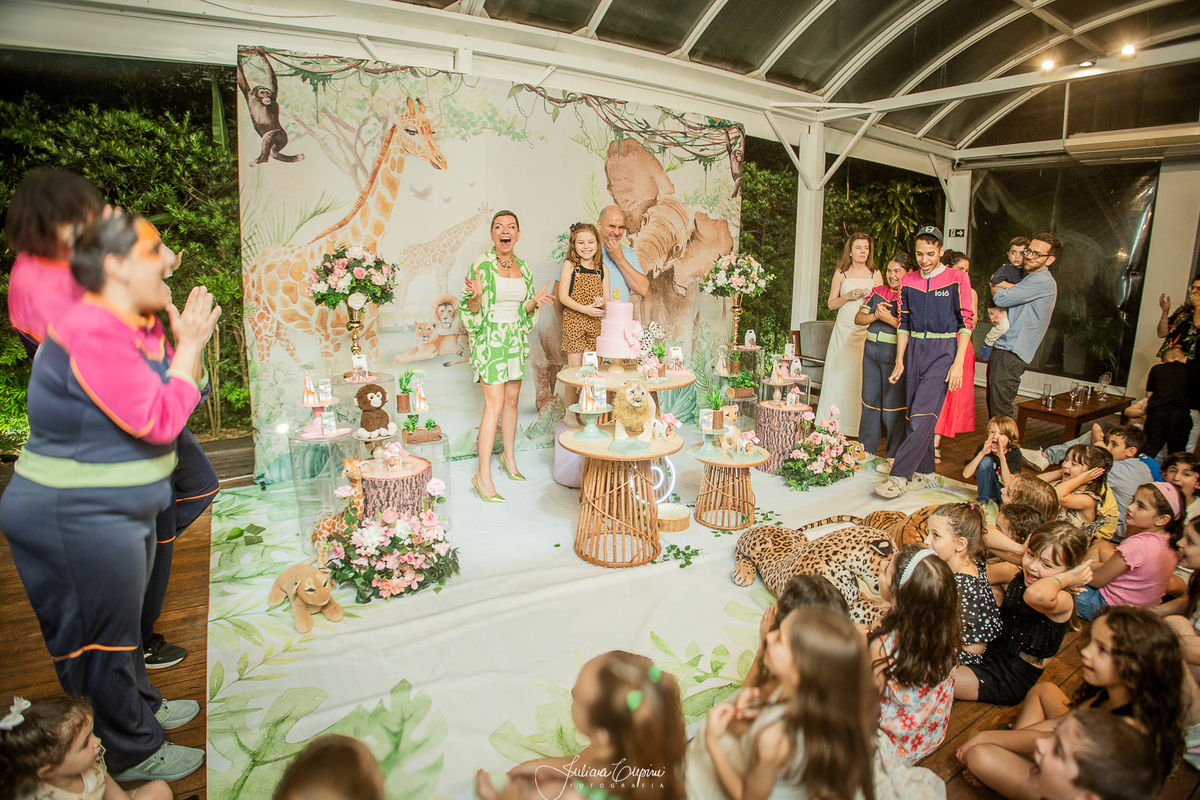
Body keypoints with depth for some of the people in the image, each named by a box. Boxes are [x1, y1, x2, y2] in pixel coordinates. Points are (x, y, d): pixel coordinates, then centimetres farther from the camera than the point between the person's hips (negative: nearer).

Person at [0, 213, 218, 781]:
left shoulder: (142, 325, 4)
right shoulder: (93, 333, -25)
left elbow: (181, 397, 9)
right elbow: (158, 421, -27)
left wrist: (189, 339, -5)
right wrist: (188, 344, -21)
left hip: (123, 506, 9)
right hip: (80, 516, -9)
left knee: (123, 618, 26)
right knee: (105, 633, 9)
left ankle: (142, 707, 46)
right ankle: (133, 753, 27)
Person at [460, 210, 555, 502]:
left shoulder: (523, 268, 8)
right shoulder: (482, 265, -9)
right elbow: (470, 311, -9)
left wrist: (535, 301, -4)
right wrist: (476, 296, -29)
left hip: (516, 340, 6)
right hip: (490, 339, -6)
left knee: (512, 400, 14)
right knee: (495, 405, -11)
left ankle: (509, 457, 31)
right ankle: (483, 476, -3)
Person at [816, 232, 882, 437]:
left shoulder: (875, 274, 8)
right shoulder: (841, 273, 8)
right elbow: (831, 304, 8)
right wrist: (848, 296, -9)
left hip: (867, 331, 0)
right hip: (844, 330, 0)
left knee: (863, 377, -4)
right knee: (839, 375, -1)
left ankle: (861, 425, 4)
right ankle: (833, 424, 7)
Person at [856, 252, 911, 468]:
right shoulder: (878, 292, 12)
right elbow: (858, 318, 9)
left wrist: (888, 318, -18)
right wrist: (874, 315, -9)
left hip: (895, 355, -6)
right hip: (871, 351, 6)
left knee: (893, 406, -1)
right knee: (870, 400, 13)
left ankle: (894, 456, 11)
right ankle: (866, 449, 25)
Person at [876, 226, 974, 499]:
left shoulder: (957, 278, -3)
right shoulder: (908, 281, 9)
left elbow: (966, 321, -5)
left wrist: (958, 363, -11)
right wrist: (900, 361, 10)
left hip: (944, 350, -5)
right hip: (915, 349, 5)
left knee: (923, 413, -14)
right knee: (917, 413, 7)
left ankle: (899, 477, -15)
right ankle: (927, 474, 19)